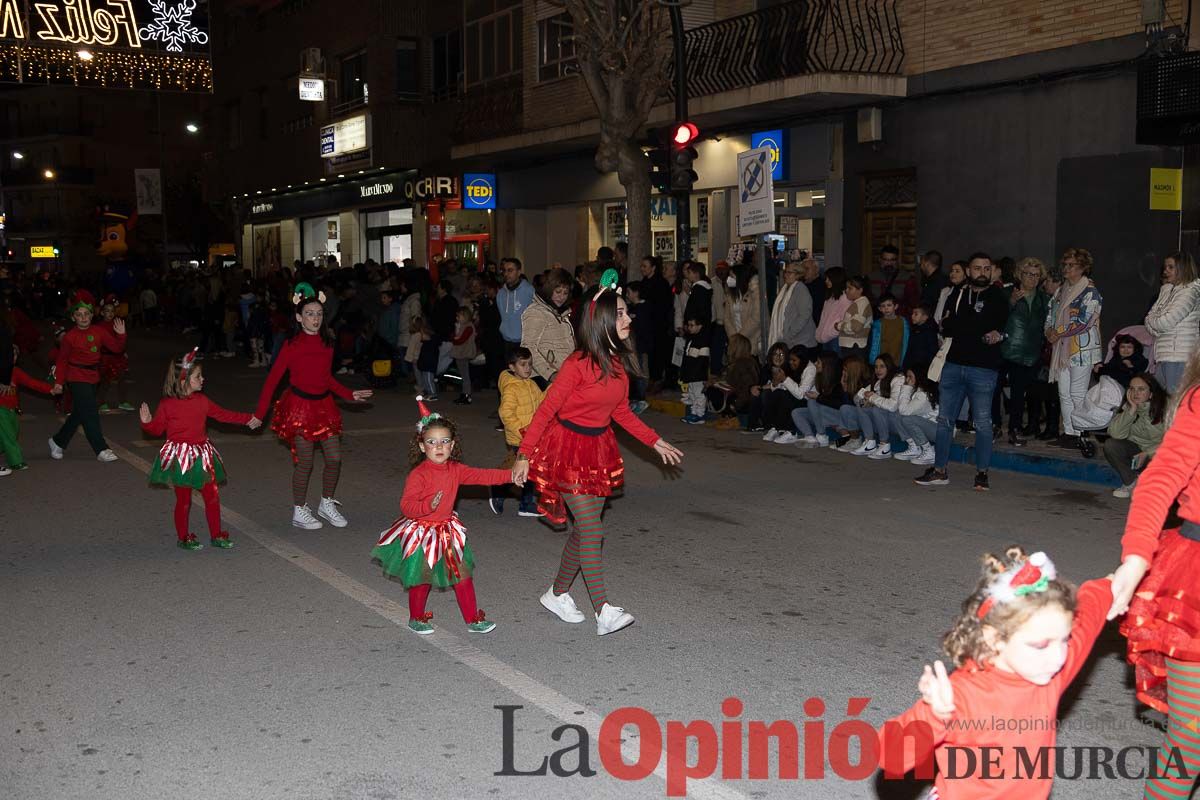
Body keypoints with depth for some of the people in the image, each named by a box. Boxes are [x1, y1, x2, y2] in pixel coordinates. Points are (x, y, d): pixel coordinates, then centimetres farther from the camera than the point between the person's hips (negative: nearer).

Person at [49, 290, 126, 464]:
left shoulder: (99, 332, 2)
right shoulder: (70, 337, -9)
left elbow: (117, 348, 1)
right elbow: (62, 360, -4)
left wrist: (120, 335, -17)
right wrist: (59, 382, -8)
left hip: (92, 377, 6)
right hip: (76, 378, -6)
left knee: (79, 414, 16)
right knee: (90, 413, -9)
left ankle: (57, 442, 34)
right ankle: (101, 450, -6)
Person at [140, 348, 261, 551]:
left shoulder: (202, 401, 5)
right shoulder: (167, 405, -9)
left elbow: (222, 414, 16)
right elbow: (157, 428, -1)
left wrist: (248, 419, 17)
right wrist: (147, 422, -22)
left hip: (201, 456, 5)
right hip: (179, 457, -5)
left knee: (213, 496, 6)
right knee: (183, 499, 3)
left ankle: (216, 535, 18)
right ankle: (183, 538, 18)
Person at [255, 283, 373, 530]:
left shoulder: (326, 343, 5)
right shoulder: (292, 345, -11)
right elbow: (273, 378, -10)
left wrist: (349, 394, 15)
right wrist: (259, 413, -14)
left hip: (324, 404, 6)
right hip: (299, 406, -6)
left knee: (335, 458, 5)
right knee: (304, 462, -1)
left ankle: (326, 505, 25)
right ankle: (299, 512, 16)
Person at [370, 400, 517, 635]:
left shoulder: (455, 469, -3)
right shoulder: (418, 475, -22)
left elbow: (481, 475, -6)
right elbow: (406, 506, -24)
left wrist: (511, 475, -16)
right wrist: (429, 505, -40)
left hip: (447, 531, 6)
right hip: (421, 533, -6)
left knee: (463, 574, 8)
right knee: (421, 578, 7)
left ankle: (472, 619, 19)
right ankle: (416, 619, 29)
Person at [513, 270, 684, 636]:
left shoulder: (620, 361, 1)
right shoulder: (578, 364, -22)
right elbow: (546, 410, -17)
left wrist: (656, 442, 10)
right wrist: (524, 456, -18)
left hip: (599, 447, 7)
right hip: (568, 448, -7)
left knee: (585, 528, 12)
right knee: (592, 530, -9)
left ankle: (558, 594, 29)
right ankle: (604, 612, -7)